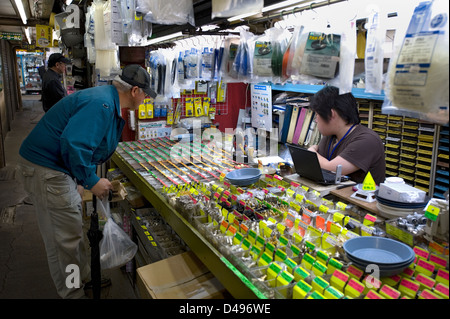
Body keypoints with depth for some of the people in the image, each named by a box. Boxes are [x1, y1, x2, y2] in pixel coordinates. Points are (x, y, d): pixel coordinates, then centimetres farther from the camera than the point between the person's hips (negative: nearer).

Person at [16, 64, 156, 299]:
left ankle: (85, 279, 38)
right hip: (45, 172, -11)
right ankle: (72, 294, 18)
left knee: (71, 230, 21)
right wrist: (91, 181, -22)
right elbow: (73, 144, -34)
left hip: (58, 168, 11)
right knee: (65, 240, 1)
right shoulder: (101, 104, -23)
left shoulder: (108, 102, 11)